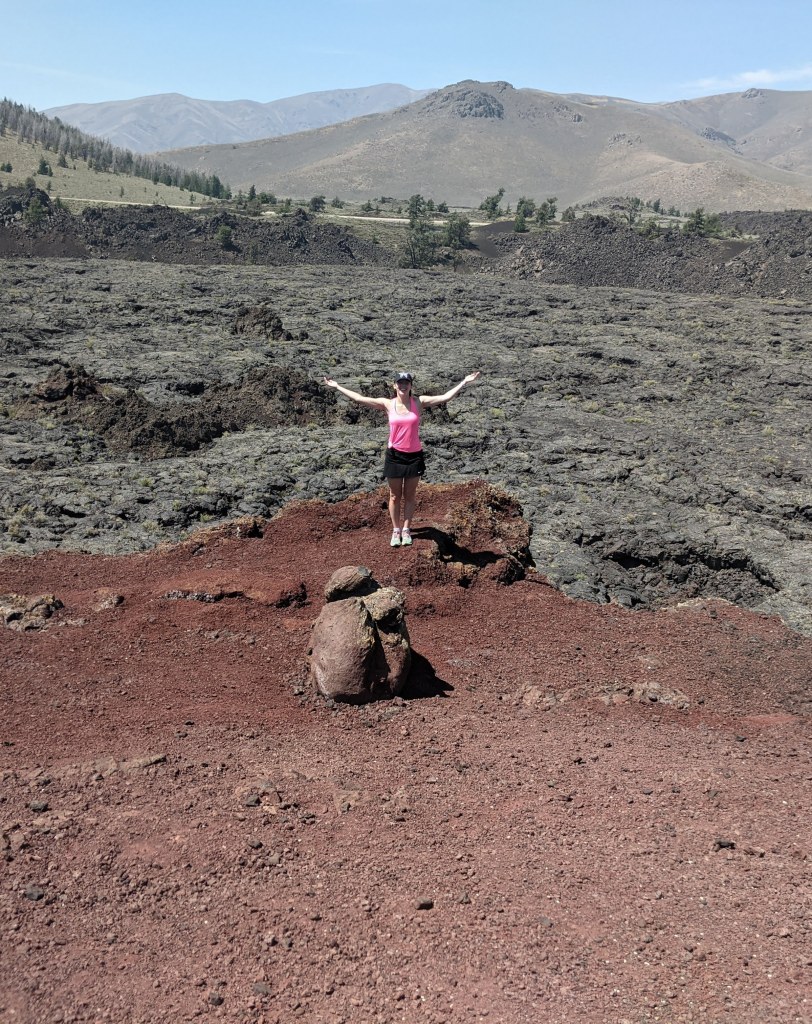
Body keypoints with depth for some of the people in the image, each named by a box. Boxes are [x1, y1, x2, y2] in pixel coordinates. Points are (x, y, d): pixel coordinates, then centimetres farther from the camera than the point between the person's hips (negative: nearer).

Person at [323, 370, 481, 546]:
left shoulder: (419, 402, -4)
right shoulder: (388, 404, -4)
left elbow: (446, 397, -9)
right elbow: (359, 398, -2)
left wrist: (464, 382, -14)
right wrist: (337, 387, -3)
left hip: (414, 455, 0)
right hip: (394, 455, 0)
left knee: (410, 495, 11)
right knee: (395, 496, 10)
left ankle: (406, 529, 24)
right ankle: (396, 530, 23)